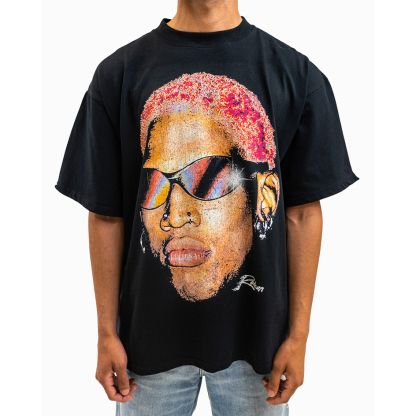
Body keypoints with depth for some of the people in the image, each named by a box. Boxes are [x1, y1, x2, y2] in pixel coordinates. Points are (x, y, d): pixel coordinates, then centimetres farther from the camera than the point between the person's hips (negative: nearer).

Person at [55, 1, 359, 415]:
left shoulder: (298, 74, -6)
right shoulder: (118, 73, -6)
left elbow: (301, 215, -4)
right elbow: (106, 216, -3)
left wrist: (298, 335, -2)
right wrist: (107, 334, 0)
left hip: (255, 335, 0)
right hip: (151, 336, 1)